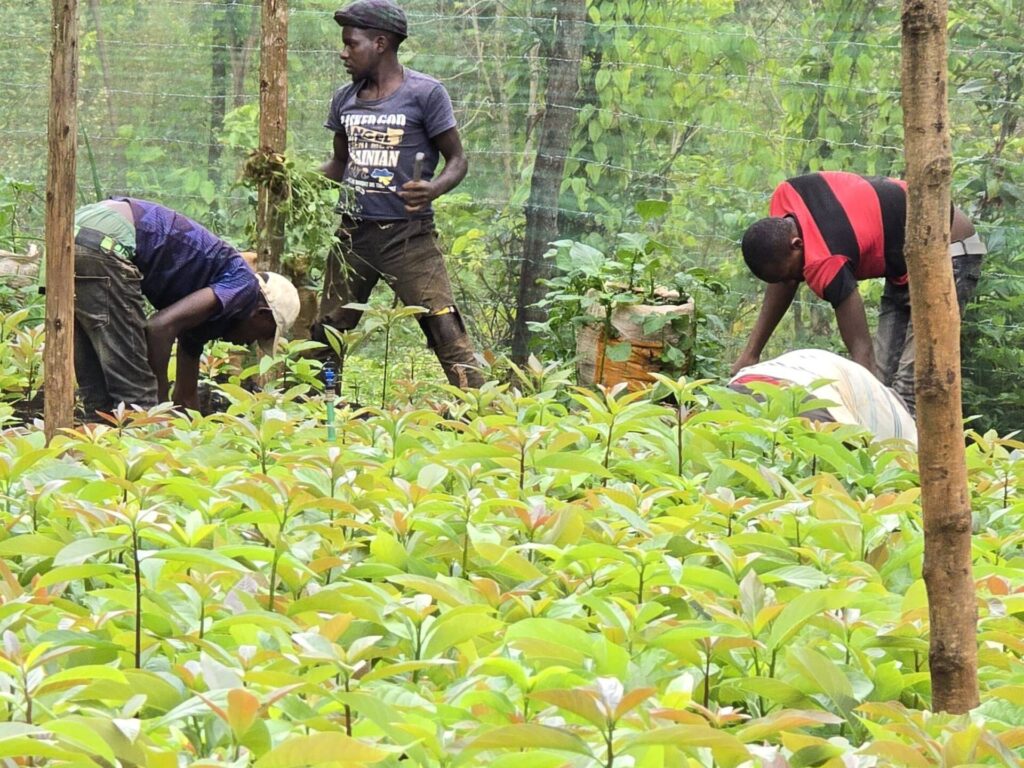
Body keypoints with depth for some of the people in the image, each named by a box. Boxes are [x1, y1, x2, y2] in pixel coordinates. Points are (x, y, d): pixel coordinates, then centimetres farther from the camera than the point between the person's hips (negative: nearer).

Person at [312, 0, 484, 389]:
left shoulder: (425, 94, -6)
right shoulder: (345, 99, 10)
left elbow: (457, 160, -3)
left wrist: (434, 189, -24)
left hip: (408, 234, -6)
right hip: (353, 231, 6)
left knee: (445, 329, -14)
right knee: (326, 330, 11)